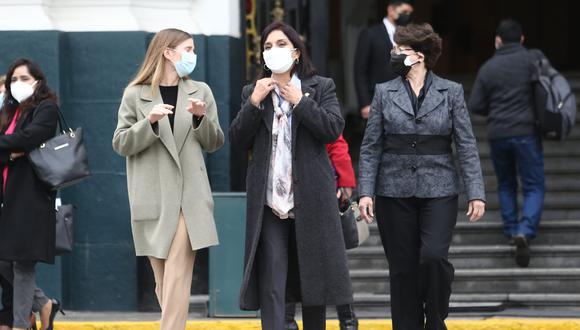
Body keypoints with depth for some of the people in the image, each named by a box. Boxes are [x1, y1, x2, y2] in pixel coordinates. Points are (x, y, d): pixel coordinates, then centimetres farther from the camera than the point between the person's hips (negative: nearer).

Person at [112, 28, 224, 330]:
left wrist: (201, 118, -9)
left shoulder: (200, 91, 8)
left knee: (178, 275, -12)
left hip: (189, 195, 0)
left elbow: (214, 143, 10)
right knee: (163, 277, 7)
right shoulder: (135, 95, 2)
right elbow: (120, 144, -1)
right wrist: (149, 122, -16)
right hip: (152, 197, 0)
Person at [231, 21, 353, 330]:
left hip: (310, 197, 0)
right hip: (268, 199, 0)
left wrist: (300, 101, -11)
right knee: (270, 278, -8)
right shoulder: (252, 92, 12)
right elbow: (237, 140, 4)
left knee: (314, 271, 9)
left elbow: (333, 129, -7)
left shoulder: (321, 87, 7)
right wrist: (254, 103, -8)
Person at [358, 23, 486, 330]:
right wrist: (365, 191, -5)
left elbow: (466, 146, 1)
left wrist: (476, 193, -6)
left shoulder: (451, 92, 3)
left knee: (434, 256, -17)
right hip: (394, 193, 2)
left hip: (438, 192, -2)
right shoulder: (384, 93, 6)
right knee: (403, 269, 3)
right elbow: (370, 148, 5)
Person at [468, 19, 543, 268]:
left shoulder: (488, 68, 2)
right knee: (534, 187, 0)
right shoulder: (530, 60, -6)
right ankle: (525, 231, -20)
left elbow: (475, 106, 2)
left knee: (505, 185, 22)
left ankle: (511, 229, 22)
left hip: (497, 134, 3)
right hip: (526, 132, -3)